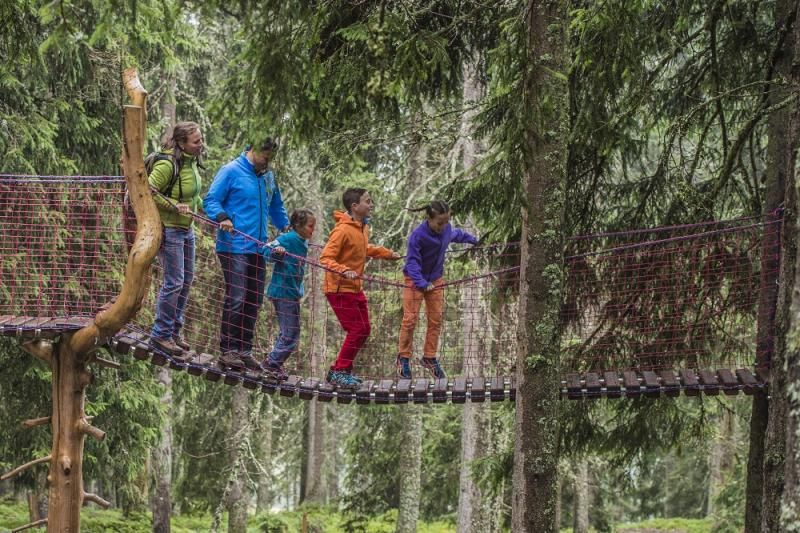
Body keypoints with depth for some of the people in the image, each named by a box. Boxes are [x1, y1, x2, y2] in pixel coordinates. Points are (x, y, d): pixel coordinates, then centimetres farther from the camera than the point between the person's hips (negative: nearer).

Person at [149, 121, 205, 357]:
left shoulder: (191, 161, 6)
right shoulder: (168, 164, -21)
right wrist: (175, 206, -23)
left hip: (186, 229, 9)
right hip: (168, 229, -9)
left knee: (186, 280, 13)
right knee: (174, 282, -9)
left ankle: (174, 331, 24)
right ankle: (161, 334, 1)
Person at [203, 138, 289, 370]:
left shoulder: (268, 176, 18)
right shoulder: (231, 171, -4)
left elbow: (276, 206, 32)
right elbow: (211, 200, -7)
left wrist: (285, 226, 19)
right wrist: (222, 217, -24)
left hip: (258, 248, 7)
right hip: (234, 246, -7)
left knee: (254, 300, 8)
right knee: (236, 298, -12)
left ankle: (244, 349, 16)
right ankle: (228, 351, -8)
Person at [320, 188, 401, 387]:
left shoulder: (363, 228, 7)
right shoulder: (343, 230, -20)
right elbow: (326, 258, -22)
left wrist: (388, 254, 26)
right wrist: (344, 271, -36)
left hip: (355, 288, 9)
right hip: (340, 289, -9)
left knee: (363, 330, 11)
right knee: (357, 330, -10)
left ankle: (341, 370, 20)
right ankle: (339, 372, -1)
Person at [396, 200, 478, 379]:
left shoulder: (447, 229, -9)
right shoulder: (418, 235, -27)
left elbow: (457, 234, 16)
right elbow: (412, 262, -28)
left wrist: (473, 240, 34)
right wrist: (422, 283, -41)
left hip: (435, 279, 6)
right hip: (415, 279, -6)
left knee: (436, 320, 6)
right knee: (410, 319, -6)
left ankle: (429, 357, 18)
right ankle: (403, 358, 7)